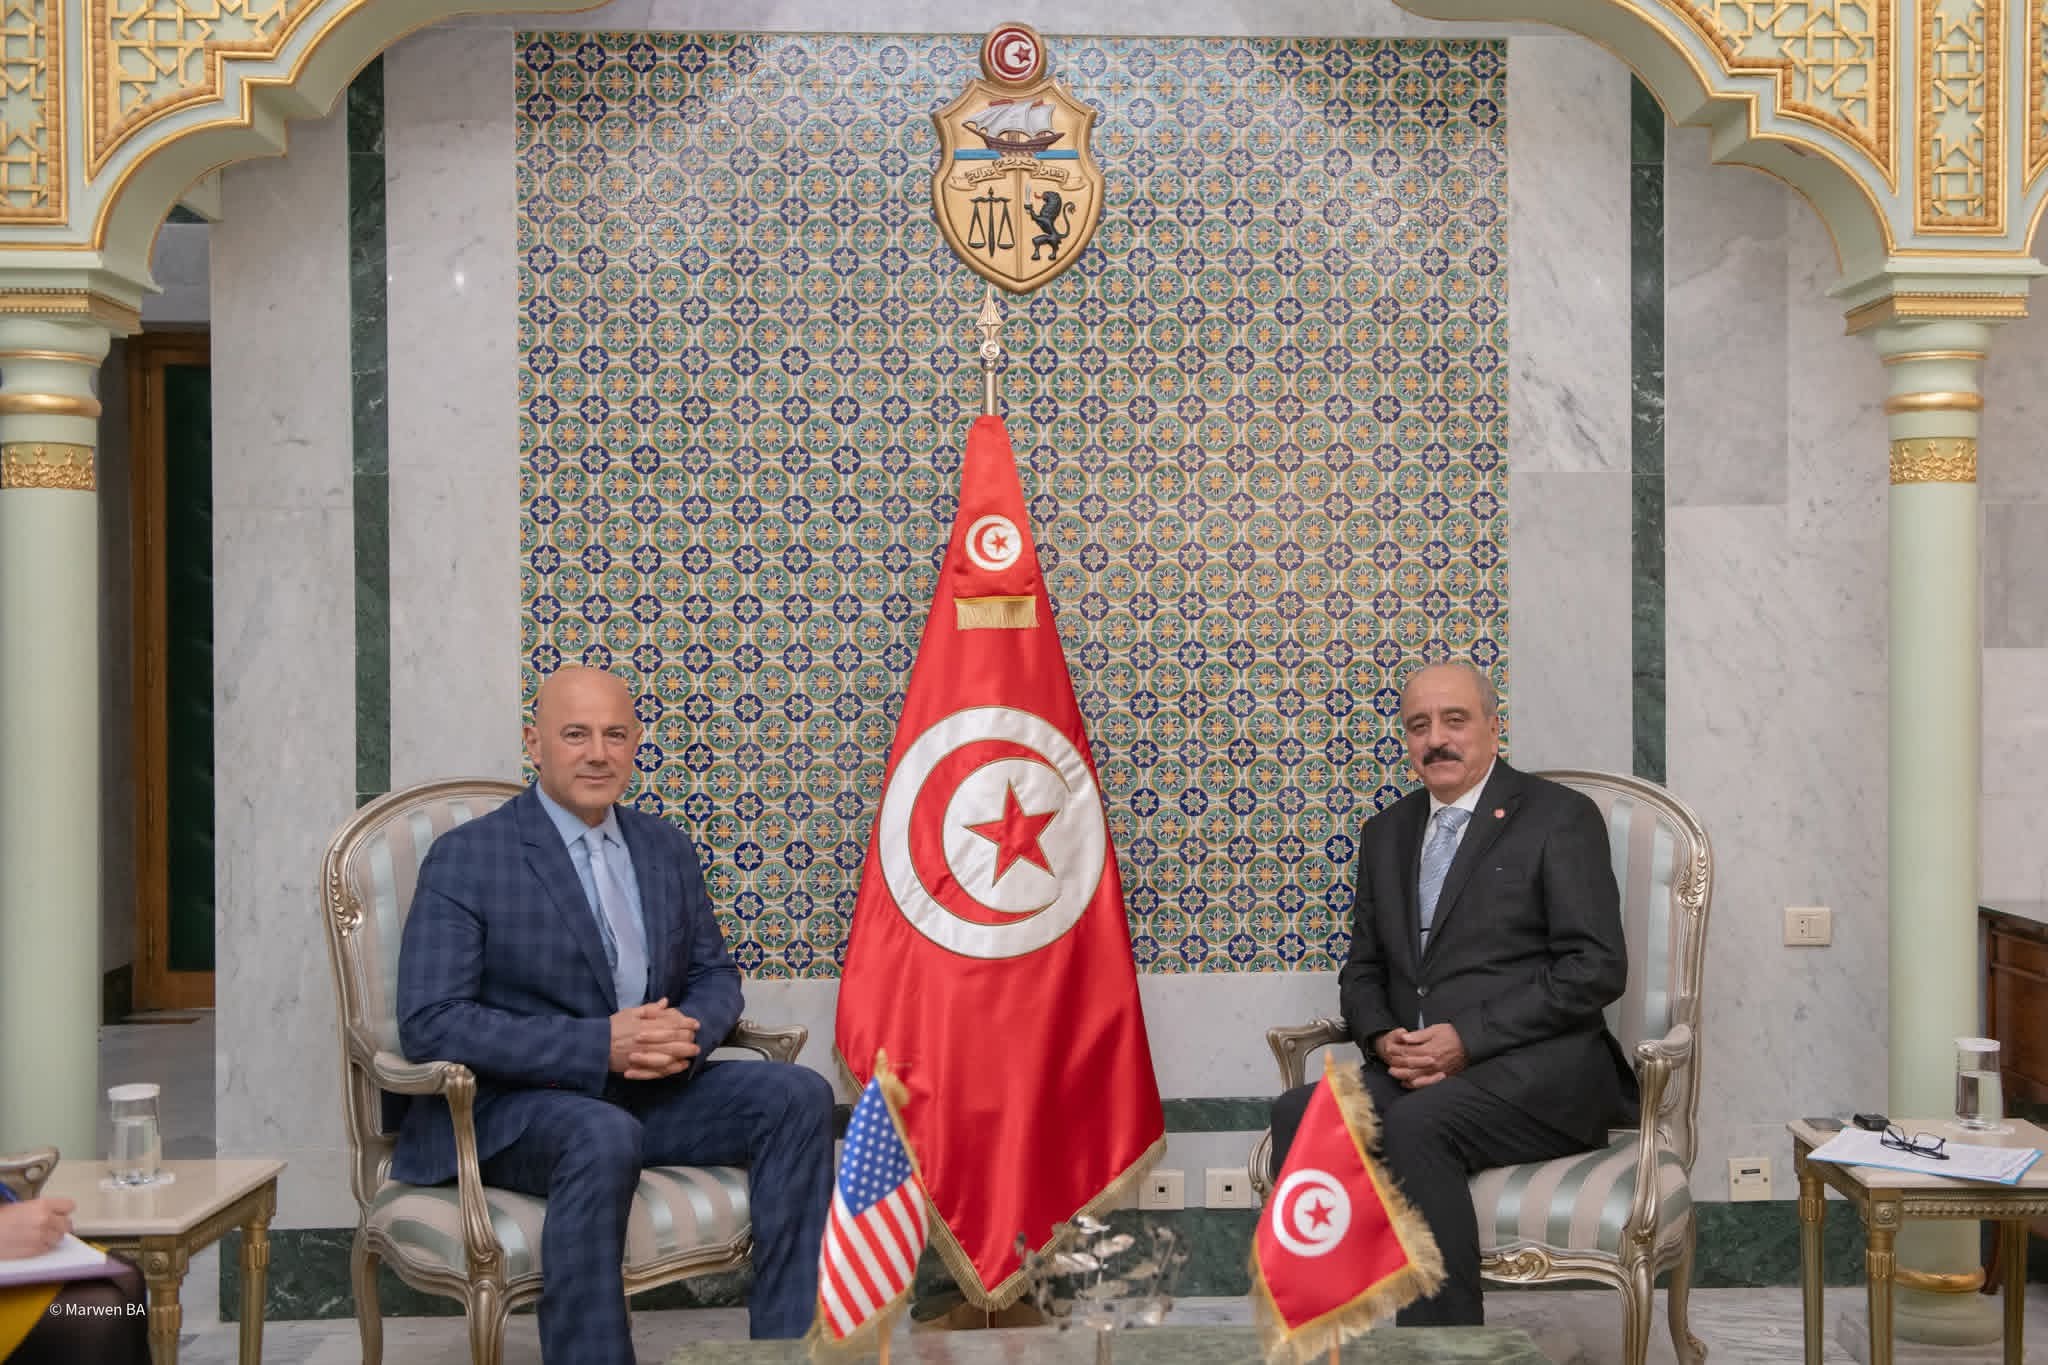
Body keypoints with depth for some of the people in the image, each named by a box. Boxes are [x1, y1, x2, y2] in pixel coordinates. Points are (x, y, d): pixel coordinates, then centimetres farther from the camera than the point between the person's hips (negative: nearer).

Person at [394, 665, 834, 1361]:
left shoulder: (667, 848, 11)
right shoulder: (465, 858, -8)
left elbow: (715, 973, 16)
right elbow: (429, 1022, -16)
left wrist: (687, 1031, -11)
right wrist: (601, 1045, -24)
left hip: (652, 1092, 6)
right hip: (511, 1105, -6)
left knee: (798, 1094, -15)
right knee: (605, 1138, -37)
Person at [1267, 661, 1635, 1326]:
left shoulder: (1561, 816, 1)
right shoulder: (1386, 832, 20)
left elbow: (1596, 968, -7)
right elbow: (1362, 969, 21)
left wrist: (1468, 1038, -15)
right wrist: (1383, 1038, -3)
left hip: (1540, 1070, -5)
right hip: (1414, 1071, 5)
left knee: (1418, 1122, -34)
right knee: (1299, 1114, -24)